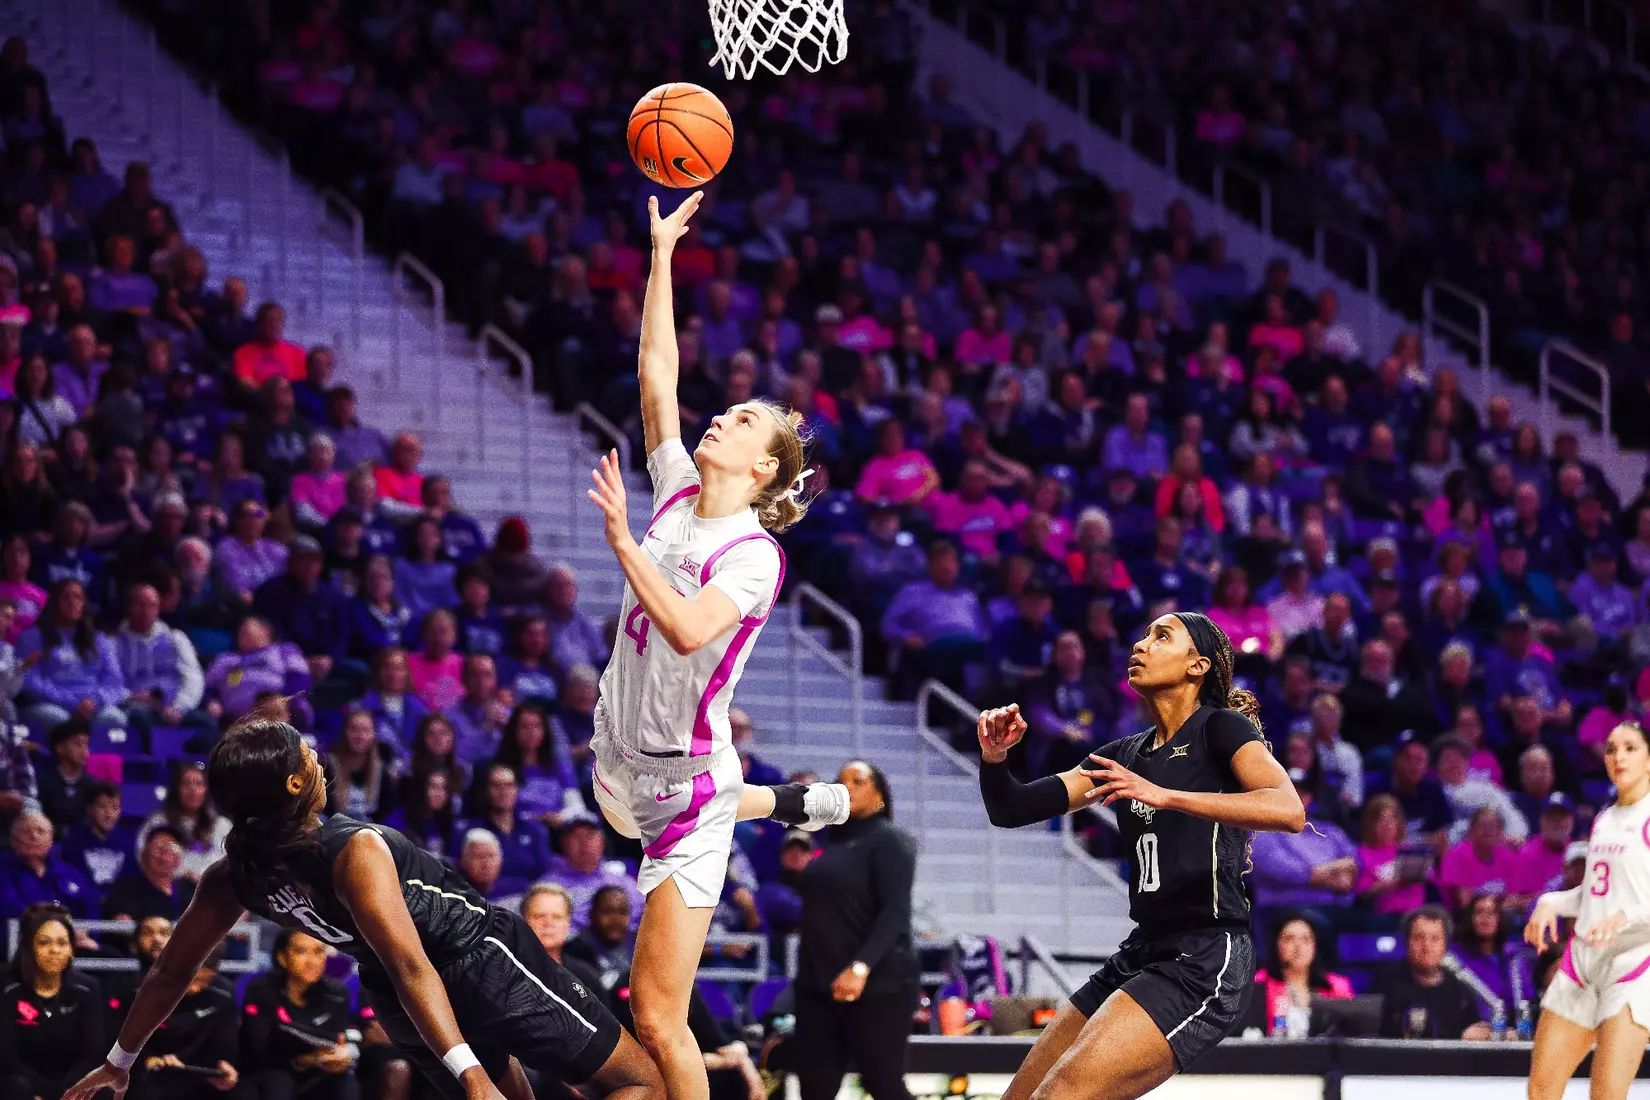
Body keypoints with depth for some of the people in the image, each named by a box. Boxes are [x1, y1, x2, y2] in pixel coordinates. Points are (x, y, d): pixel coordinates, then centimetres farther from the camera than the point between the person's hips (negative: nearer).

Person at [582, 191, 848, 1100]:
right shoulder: (678, 494, 1)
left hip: (684, 778, -8)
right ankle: (798, 804, 62)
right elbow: (656, 373, 1)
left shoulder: (754, 554, -18)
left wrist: (623, 543, -38)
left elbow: (688, 630, -36)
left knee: (658, 1021, -11)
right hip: (623, 760, 8)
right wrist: (662, 251, 0)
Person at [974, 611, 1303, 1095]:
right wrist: (994, 759, -8)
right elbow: (1012, 810, 14)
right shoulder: (1126, 754, 16)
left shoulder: (1221, 728, -4)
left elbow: (1289, 811, -23)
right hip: (1141, 954, 8)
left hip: (1204, 963, -8)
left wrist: (1165, 796, -29)